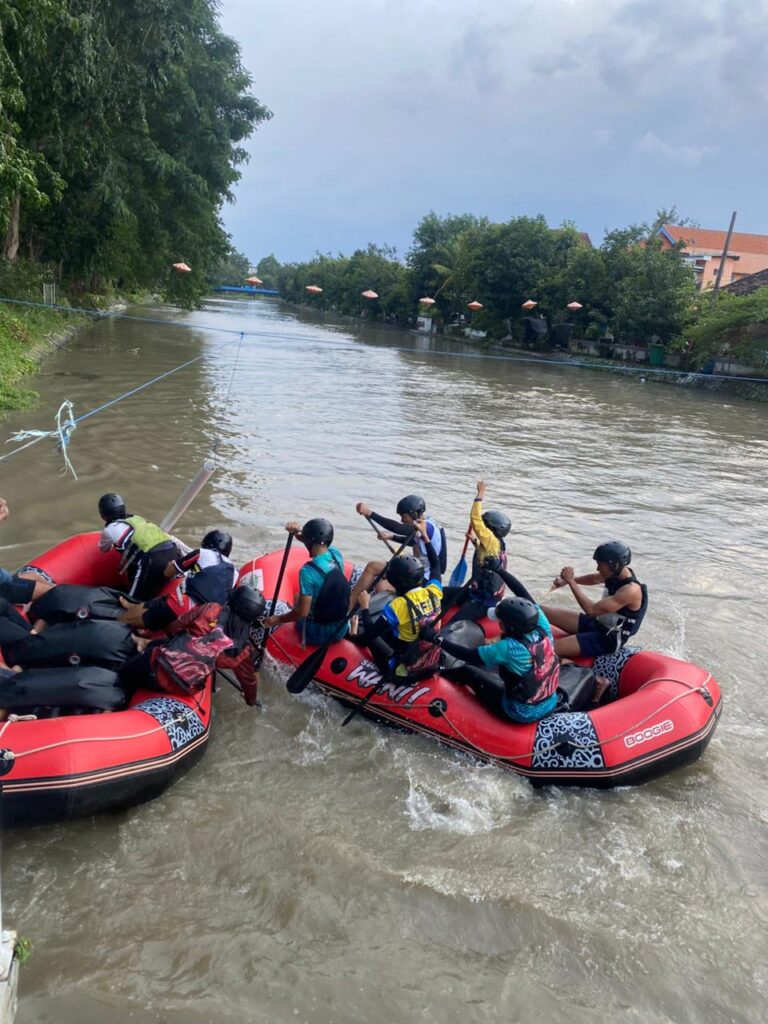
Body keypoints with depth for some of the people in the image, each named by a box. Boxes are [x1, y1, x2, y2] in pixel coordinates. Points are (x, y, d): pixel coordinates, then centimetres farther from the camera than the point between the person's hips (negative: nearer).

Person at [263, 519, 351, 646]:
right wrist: (298, 531, -8)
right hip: (341, 630, 5)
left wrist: (278, 619, -7)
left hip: (316, 634, -5)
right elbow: (317, 542, 10)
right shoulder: (337, 554, -8)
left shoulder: (308, 571, -26)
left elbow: (302, 612, -21)